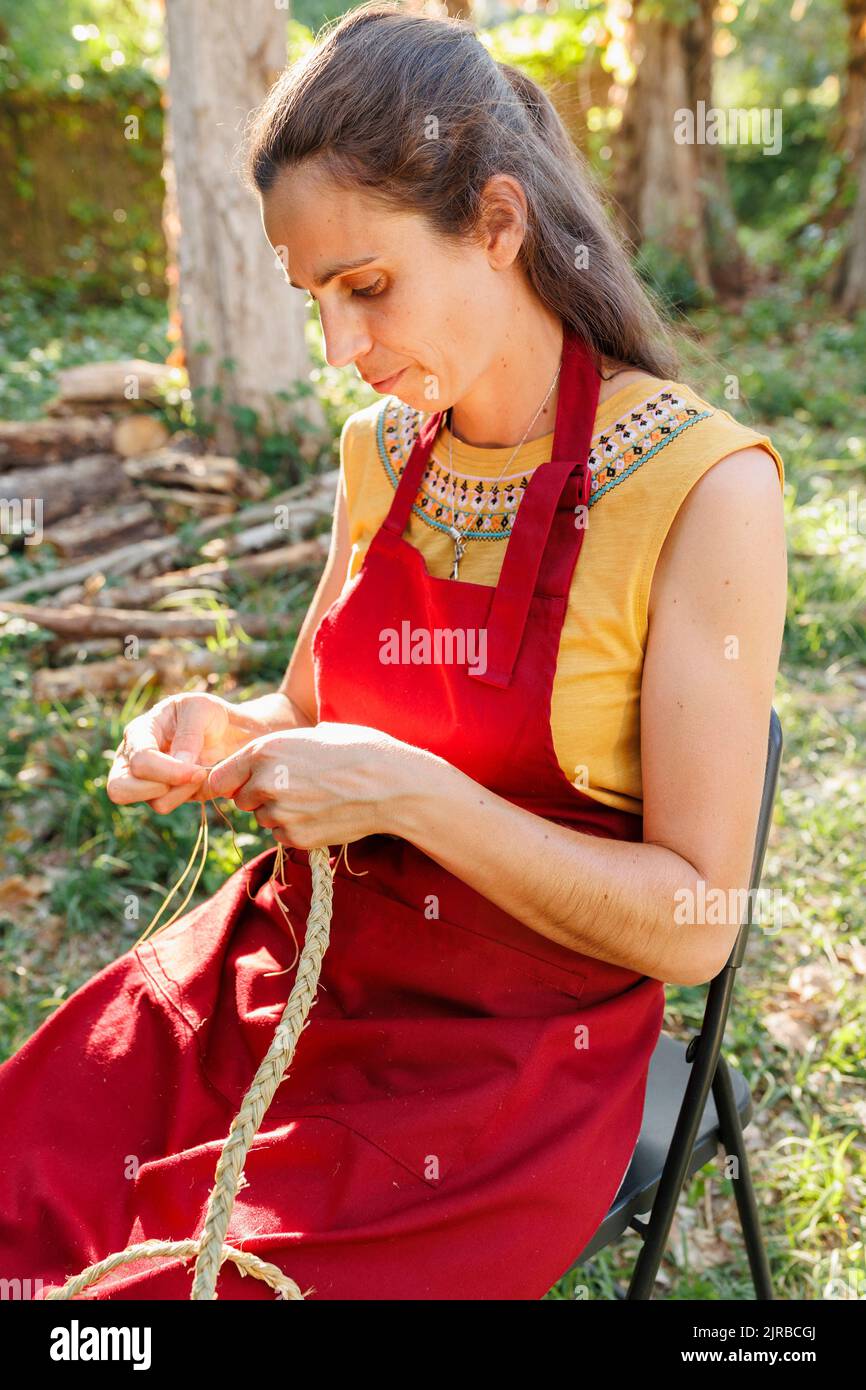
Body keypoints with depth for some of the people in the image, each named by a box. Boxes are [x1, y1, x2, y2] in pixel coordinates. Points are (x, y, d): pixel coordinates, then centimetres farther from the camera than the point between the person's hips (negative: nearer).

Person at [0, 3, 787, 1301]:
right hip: (293, 962, 5)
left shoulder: (703, 485, -17)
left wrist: (410, 792, -25)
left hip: (509, 1056, -4)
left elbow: (691, 924, -16)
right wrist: (230, 734, -6)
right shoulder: (381, 451, 2)